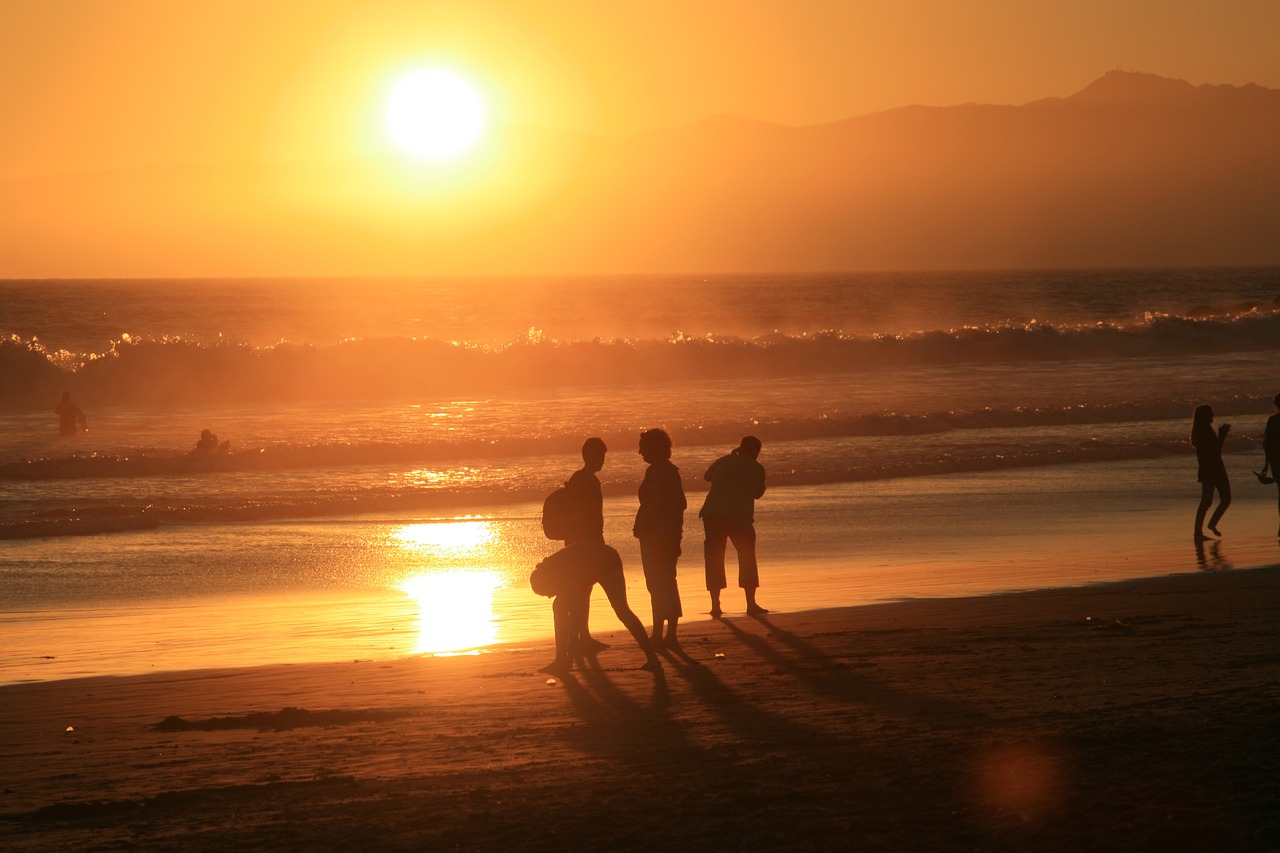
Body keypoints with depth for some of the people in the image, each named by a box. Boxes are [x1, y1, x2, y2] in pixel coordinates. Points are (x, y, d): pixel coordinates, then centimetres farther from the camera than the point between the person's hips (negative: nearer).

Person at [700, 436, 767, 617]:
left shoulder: (722, 462, 12)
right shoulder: (756, 468, 3)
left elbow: (708, 476, 30)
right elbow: (757, 493, 12)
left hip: (712, 515, 2)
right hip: (740, 517, -2)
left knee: (714, 559, 7)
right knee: (747, 558, 12)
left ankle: (715, 605, 2)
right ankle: (751, 604, 9)